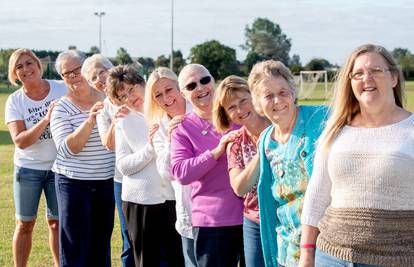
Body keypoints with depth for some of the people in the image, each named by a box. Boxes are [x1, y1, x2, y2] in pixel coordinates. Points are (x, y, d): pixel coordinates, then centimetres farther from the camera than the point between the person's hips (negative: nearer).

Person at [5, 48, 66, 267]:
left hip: (59, 167, 0)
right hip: (28, 168, 0)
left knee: (56, 222, 8)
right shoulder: (14, 101, -8)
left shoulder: (61, 89, -8)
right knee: (24, 224, 7)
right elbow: (20, 141, -18)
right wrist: (46, 120, -31)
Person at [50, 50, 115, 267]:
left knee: (102, 243, 13)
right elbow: (67, 148, -18)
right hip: (74, 182, -4)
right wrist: (89, 121, -31)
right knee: (75, 246, 0)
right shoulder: (61, 108, -7)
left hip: (106, 181, 4)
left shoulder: (106, 98, 4)